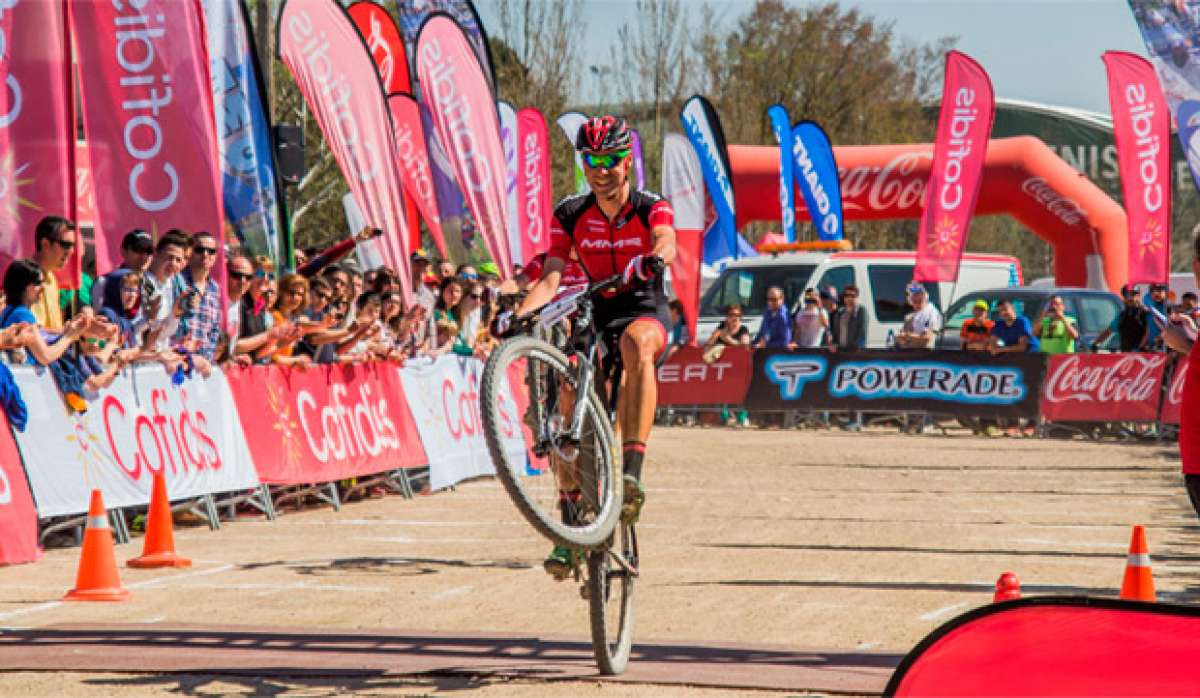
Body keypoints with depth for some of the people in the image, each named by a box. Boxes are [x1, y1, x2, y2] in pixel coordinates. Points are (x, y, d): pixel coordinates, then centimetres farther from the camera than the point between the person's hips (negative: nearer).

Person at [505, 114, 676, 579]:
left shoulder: (651, 208, -7)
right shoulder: (570, 215, 0)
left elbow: (666, 243, -30)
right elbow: (550, 279, -9)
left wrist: (653, 259, -55)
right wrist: (520, 316, -28)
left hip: (644, 311, -3)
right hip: (593, 314, 3)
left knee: (636, 344, -39)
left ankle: (633, 470, -44)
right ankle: (570, 527, -12)